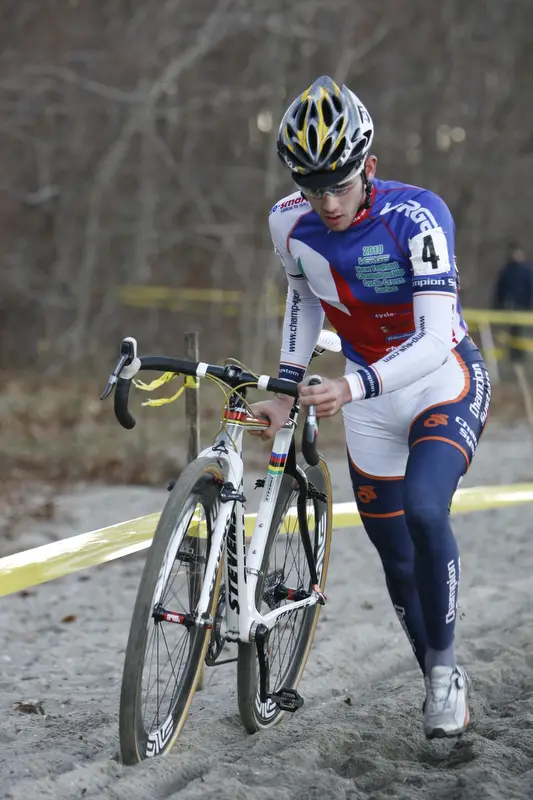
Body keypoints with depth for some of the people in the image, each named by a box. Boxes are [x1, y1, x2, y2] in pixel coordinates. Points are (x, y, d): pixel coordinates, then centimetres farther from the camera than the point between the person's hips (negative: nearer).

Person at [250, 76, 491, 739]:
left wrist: (353, 387, -47)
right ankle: (440, 686, 27)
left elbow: (435, 340, -33)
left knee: (424, 511, -29)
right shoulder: (291, 224, -11)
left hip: (444, 382, -5)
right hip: (368, 395, 5)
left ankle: (446, 665, -10)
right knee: (397, 557, 7)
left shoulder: (416, 216, -27)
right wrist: (286, 387, 3)